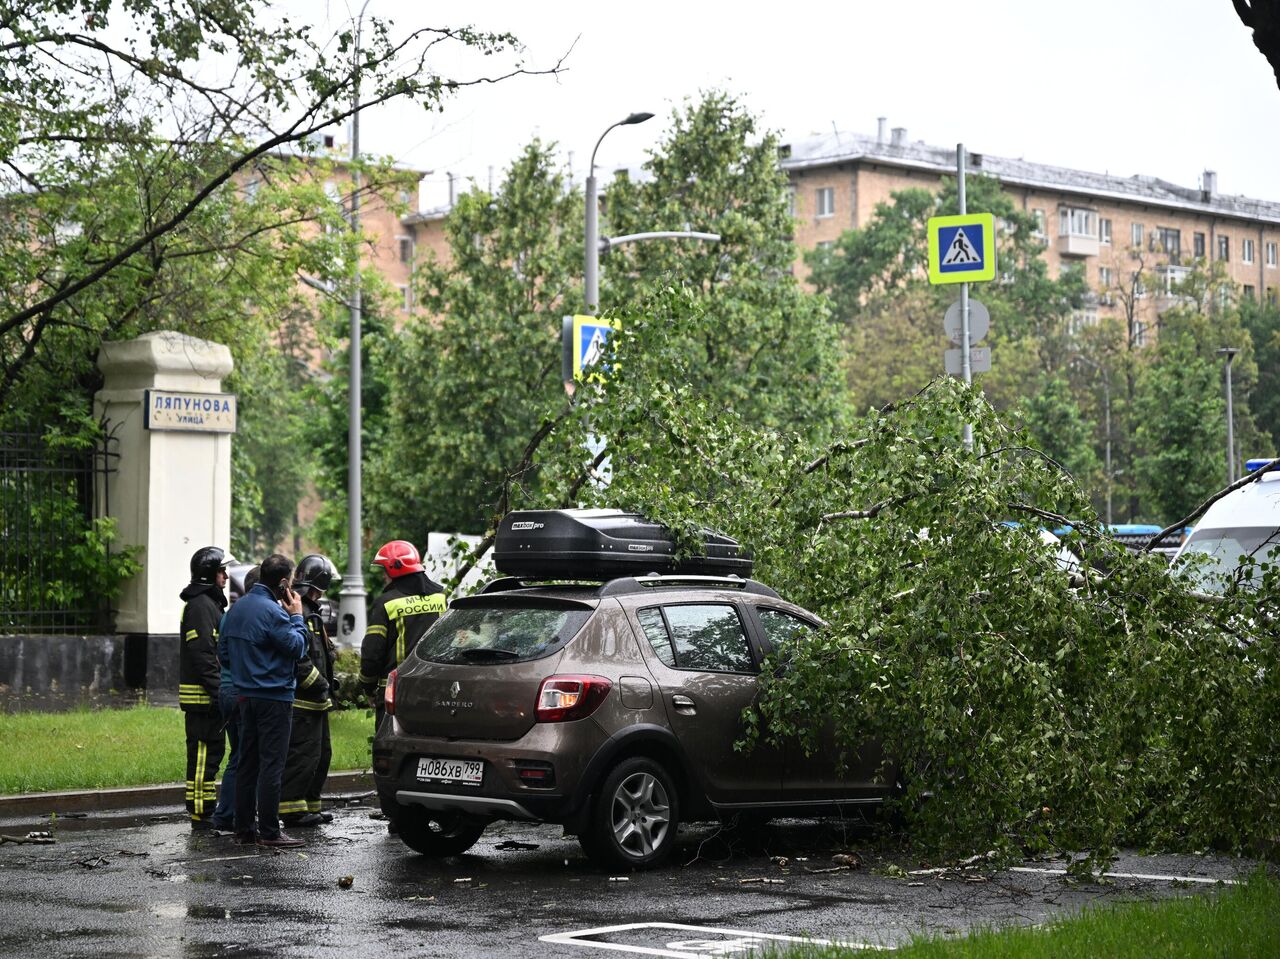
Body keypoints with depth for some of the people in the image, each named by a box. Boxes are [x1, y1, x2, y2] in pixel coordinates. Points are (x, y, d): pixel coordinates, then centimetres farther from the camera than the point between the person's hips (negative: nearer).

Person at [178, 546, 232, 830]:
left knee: (211, 752, 13)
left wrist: (222, 691, 22)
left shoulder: (210, 603, 20)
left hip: (207, 697, 11)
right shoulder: (200, 605, -14)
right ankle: (201, 815, -7)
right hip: (203, 696, -11)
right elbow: (202, 654, -21)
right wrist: (218, 692, -23)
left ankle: (205, 811, 18)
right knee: (203, 753, -9)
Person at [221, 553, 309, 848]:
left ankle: (244, 827, 15)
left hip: (246, 696, 9)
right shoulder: (272, 611, -17)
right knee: (272, 764, -6)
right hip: (274, 697, -9)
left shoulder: (237, 608, 11)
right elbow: (297, 647, -14)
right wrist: (296, 617, -2)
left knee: (247, 762, 12)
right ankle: (269, 832, -6)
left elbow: (225, 645, 19)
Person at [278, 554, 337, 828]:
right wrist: (321, 683, -17)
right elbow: (298, 659, -24)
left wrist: (328, 681, 16)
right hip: (301, 701, -11)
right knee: (303, 753, -10)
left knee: (321, 754, 16)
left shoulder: (310, 612, 20)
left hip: (315, 701, 11)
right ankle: (292, 808, -8)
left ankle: (309, 806, 22)